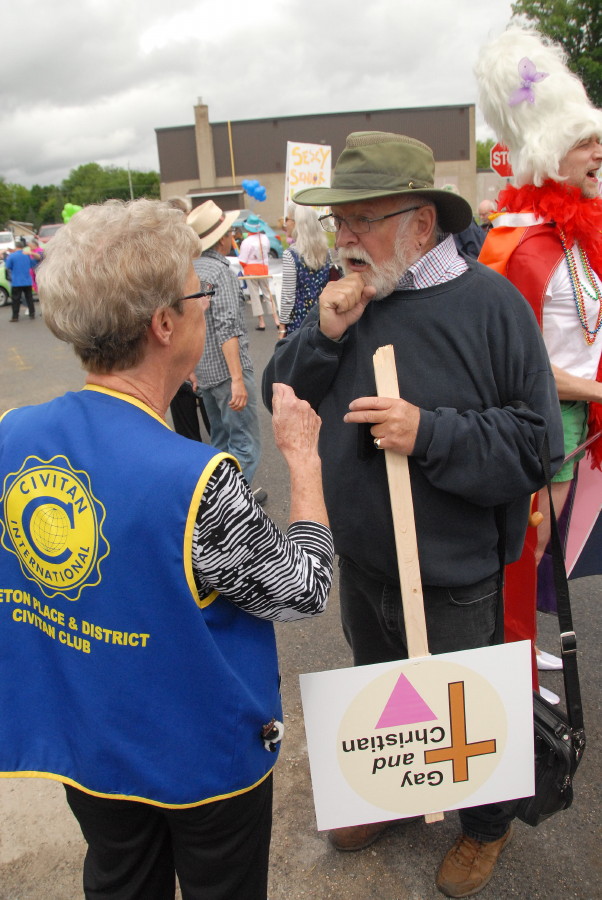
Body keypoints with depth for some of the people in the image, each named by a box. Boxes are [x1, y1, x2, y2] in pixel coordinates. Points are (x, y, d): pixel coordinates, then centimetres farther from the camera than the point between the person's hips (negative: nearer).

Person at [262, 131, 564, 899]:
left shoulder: (488, 304, -18)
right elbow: (282, 398, -1)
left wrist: (431, 433, -29)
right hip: (360, 556, 5)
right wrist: (323, 335, -18)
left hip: (449, 574, -5)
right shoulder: (348, 295, -3)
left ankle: (486, 824, 48)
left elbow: (537, 439, -17)